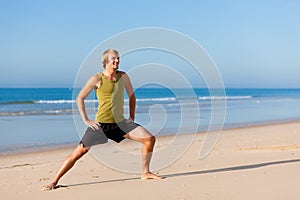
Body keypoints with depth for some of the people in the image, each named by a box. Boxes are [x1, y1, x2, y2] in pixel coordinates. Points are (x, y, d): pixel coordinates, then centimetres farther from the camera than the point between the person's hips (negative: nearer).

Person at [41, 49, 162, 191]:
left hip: (120, 122, 4)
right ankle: (54, 182, 1)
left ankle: (145, 173, 9)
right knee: (79, 152, -9)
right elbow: (79, 98, 0)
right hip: (101, 124, -4)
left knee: (150, 139, -6)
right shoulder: (97, 79, -7)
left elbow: (132, 96, 20)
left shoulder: (123, 76, 5)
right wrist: (86, 120, -5)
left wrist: (132, 117, 13)